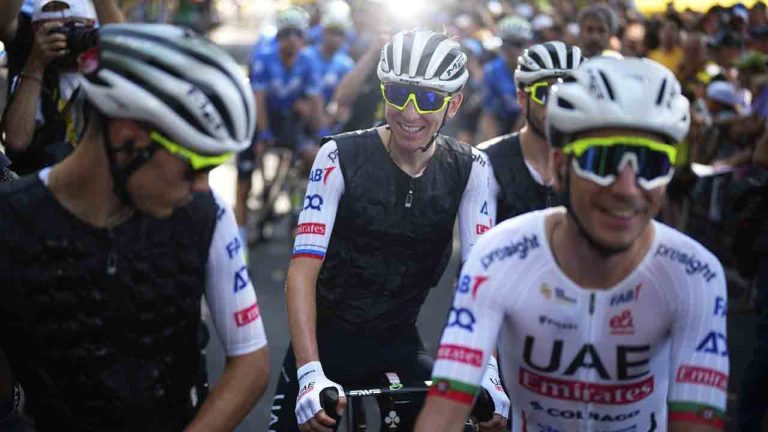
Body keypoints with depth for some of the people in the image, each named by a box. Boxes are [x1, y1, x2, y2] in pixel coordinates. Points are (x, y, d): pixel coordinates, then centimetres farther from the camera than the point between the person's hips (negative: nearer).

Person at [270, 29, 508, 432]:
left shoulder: (468, 169, -6)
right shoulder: (341, 157, -15)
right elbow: (302, 270, -21)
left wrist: (487, 371, -27)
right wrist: (311, 373, -33)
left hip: (399, 345, 2)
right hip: (327, 342, -2)